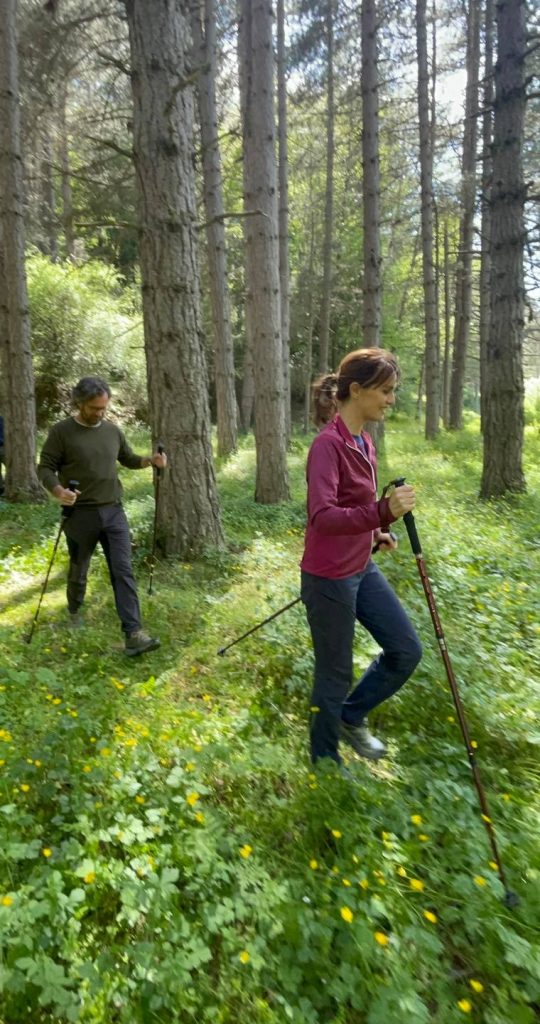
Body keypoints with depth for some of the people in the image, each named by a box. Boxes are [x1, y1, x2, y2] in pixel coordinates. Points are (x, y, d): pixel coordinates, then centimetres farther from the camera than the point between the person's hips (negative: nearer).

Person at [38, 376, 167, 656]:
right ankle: (74, 609, 45)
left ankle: (133, 634, -6)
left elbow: (129, 459, 19)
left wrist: (151, 460, -1)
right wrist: (58, 491, -26)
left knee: (123, 570, -5)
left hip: (114, 512, 3)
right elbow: (45, 468, -6)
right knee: (79, 570, 15)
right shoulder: (61, 431, -7)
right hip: (80, 514, -3)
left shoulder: (112, 430, 7)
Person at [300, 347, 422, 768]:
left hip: (362, 567, 9)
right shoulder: (328, 444, -21)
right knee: (336, 674, 8)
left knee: (407, 650, 13)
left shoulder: (363, 440, 5)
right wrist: (383, 512, -43)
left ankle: (352, 717, 34)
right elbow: (322, 517, -32)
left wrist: (376, 532, 5)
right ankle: (325, 763, 33)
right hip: (330, 577, -8)